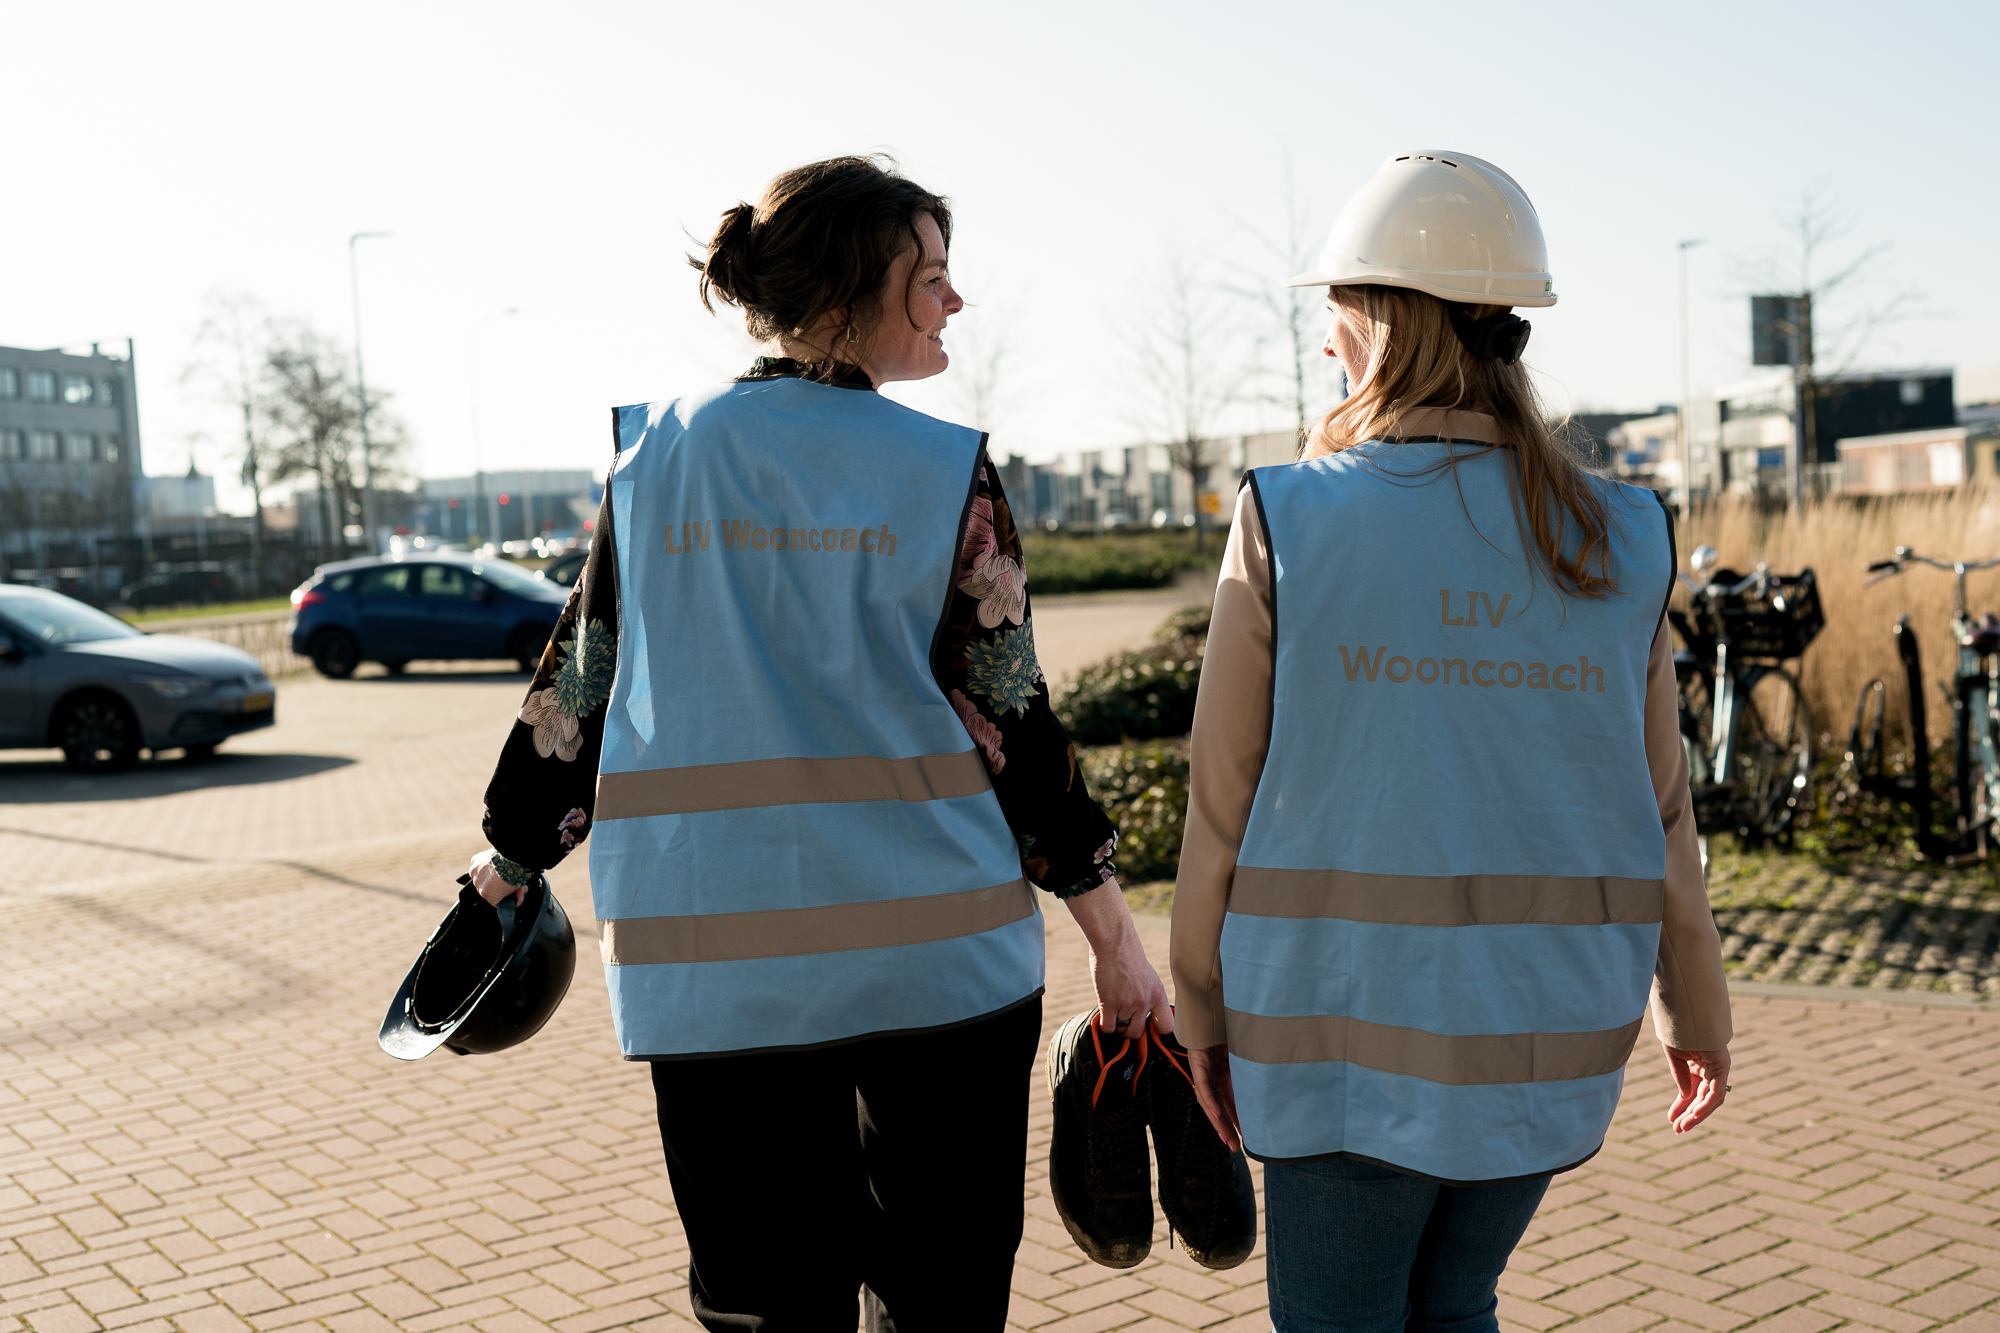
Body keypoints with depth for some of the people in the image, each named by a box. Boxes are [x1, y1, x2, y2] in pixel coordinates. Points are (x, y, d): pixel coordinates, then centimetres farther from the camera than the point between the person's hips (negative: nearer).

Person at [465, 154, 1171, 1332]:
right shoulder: (944, 470, -5)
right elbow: (1008, 714, -5)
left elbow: (581, 679, 9)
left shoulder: (659, 455, 4)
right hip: (936, 954, -2)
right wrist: (1113, 932, 3)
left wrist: (514, 852, 24)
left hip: (708, 963, 3)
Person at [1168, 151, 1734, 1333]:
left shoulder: (1290, 521, -11)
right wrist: (1697, 1007, 17)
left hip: (1353, 1021, -3)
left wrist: (1204, 1009, 4)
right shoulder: (1620, 542, -3)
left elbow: (1225, 798, -7)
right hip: (1550, 1024, 4)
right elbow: (1658, 811, 3)